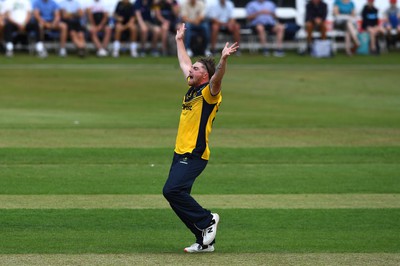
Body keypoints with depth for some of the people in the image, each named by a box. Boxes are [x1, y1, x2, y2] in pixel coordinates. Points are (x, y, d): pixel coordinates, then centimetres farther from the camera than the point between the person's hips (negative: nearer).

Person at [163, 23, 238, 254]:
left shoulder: (209, 92, -8)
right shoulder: (192, 90, 16)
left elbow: (217, 79, -30)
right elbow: (184, 63, 32)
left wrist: (223, 60, -48)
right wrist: (179, 41, 42)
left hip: (194, 155, -9)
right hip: (181, 154, 9)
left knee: (172, 191, -21)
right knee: (176, 196, 6)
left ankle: (207, 220, -5)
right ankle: (205, 241, 10)